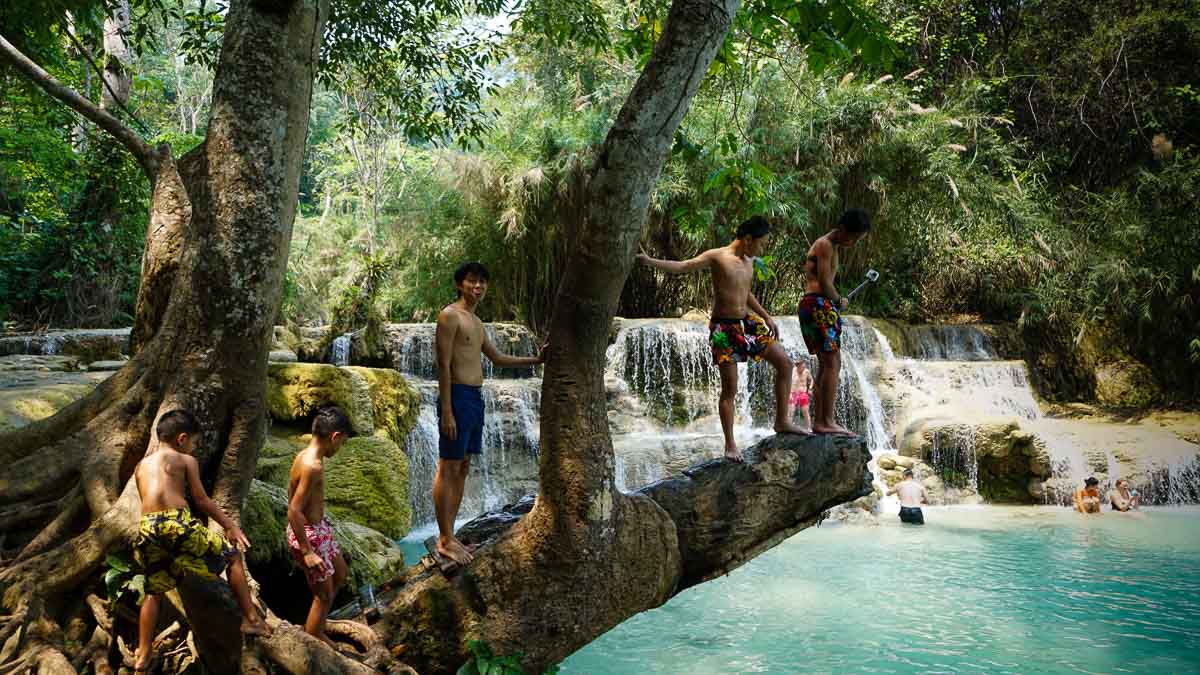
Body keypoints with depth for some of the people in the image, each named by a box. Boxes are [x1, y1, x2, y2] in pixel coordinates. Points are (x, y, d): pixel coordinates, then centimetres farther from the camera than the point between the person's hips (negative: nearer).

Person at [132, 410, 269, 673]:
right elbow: (202, 500, 7)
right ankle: (251, 619, 7)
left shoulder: (141, 465, 24)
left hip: (147, 527, 6)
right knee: (232, 555, 10)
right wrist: (231, 525, 14)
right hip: (177, 523, -5)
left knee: (153, 592, 19)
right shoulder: (185, 460, 8)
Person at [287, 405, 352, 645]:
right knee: (325, 594, 5)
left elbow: (292, 492, 15)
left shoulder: (305, 455, 1)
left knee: (340, 573, 25)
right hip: (308, 535, -10)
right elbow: (293, 512, -29)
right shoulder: (313, 466, -28)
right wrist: (306, 552, -25)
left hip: (318, 528, 10)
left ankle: (315, 628, 39)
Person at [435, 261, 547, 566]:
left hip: (475, 398, 9)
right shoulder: (450, 316, -9)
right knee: (448, 468, -4)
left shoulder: (476, 323, 19)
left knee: (463, 468, 10)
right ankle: (445, 540, 1)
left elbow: (498, 358, 26)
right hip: (457, 396, -9)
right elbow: (444, 366, -14)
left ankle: (449, 535, 17)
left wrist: (536, 359, 17)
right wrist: (446, 412, -19)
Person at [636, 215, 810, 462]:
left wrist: (767, 317, 27)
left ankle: (782, 421, 19)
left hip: (748, 322, 8)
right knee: (730, 389, -4)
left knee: (785, 363, 7)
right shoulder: (717, 257, -11)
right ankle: (730, 444, 6)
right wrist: (648, 261, -28)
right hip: (723, 328, -7)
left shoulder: (749, 261, 11)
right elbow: (681, 267, -18)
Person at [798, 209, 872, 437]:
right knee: (832, 363, -12)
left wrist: (836, 300, 8)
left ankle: (819, 422, 11)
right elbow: (824, 283, -15)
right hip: (819, 304, -10)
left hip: (810, 305, 10)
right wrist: (840, 301, 0)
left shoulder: (831, 246, 23)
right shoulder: (826, 245, -8)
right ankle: (827, 422, -14)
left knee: (825, 365, 11)